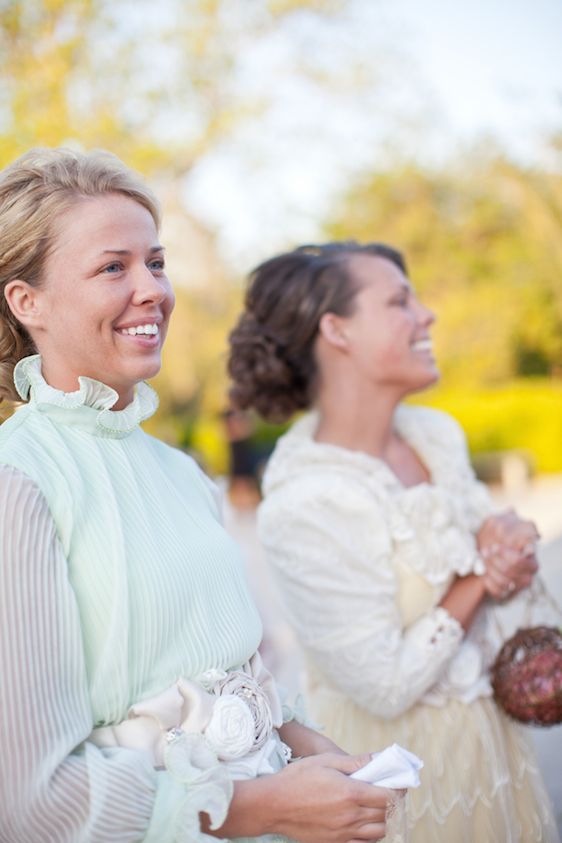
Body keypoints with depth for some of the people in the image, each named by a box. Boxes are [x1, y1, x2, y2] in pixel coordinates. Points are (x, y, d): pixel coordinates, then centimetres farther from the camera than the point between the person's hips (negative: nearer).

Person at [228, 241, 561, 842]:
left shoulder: (437, 433, -4)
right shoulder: (302, 505, -26)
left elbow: (498, 568, 10)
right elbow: (387, 686, -23)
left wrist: (513, 561, -13)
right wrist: (481, 574, -15)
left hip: (488, 732, 7)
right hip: (395, 761, -7)